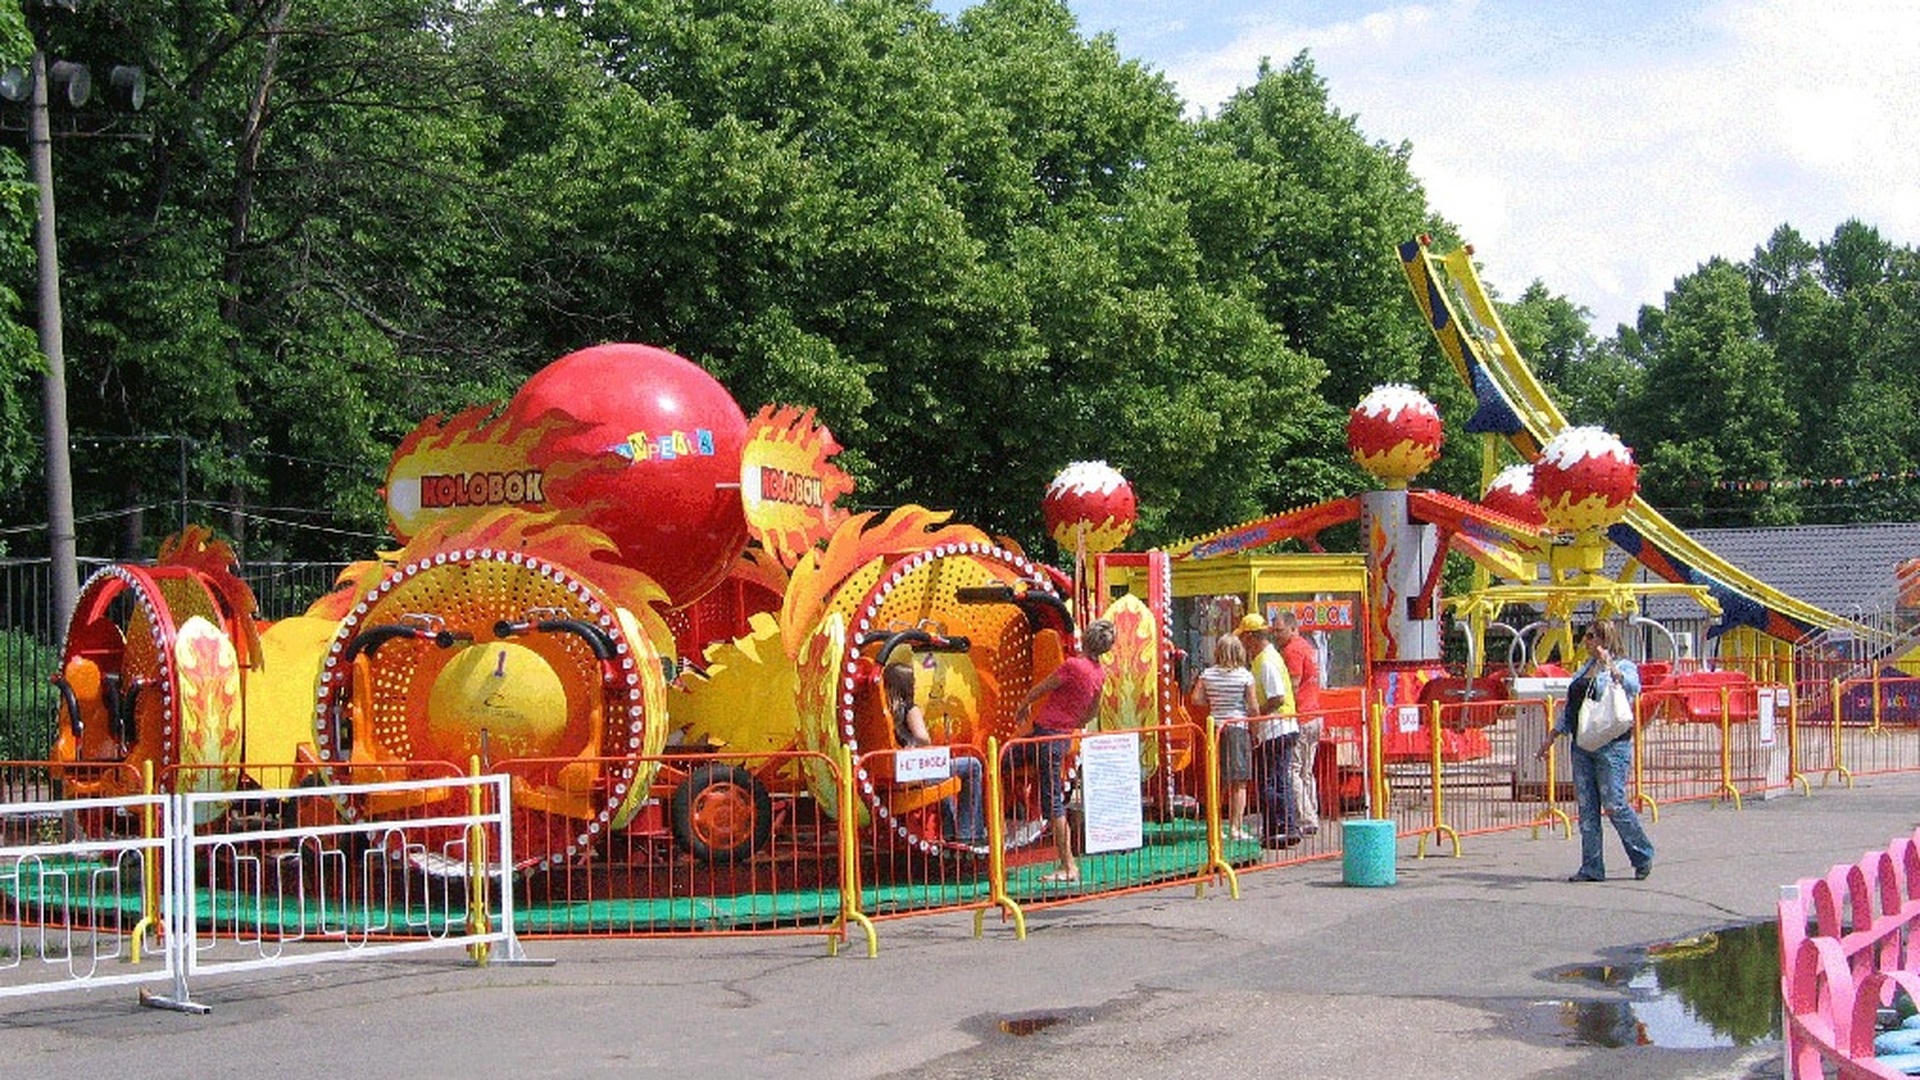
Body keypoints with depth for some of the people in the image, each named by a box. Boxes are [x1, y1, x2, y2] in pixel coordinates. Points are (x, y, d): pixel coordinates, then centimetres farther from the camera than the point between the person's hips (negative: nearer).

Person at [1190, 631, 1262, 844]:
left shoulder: (1208, 674, 1)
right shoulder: (1245, 676, -7)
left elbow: (1195, 699, -2)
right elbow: (1253, 707, -7)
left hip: (1216, 728, 4)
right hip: (1238, 729, -4)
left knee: (1218, 782, 13)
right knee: (1239, 783, 2)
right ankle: (1235, 828, 0)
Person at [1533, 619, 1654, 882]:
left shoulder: (1624, 666, -3)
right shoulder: (1585, 668, 17)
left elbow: (1632, 687, -26)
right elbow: (1569, 708, 22)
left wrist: (1610, 665, -35)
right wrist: (1551, 737, 21)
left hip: (1612, 745, -7)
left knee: (1614, 805, -7)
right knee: (1586, 806, 4)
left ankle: (1642, 857, 12)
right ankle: (1591, 867, 8)